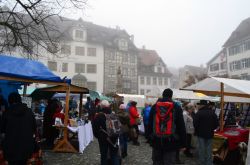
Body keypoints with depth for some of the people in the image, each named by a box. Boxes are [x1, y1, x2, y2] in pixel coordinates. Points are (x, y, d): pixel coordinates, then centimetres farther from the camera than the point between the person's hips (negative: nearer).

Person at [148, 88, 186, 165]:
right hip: (170, 142, -3)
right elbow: (181, 126, -4)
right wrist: (183, 144, 2)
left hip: (156, 141, 3)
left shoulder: (154, 107, 5)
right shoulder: (176, 107, -4)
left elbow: (150, 124, 8)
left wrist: (150, 137, 15)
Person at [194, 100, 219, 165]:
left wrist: (197, 130, 1)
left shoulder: (199, 113, -16)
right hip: (210, 134, 5)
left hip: (201, 133, -4)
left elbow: (195, 124, -17)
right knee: (209, 150, 13)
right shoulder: (212, 112, 2)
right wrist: (211, 129, 16)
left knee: (201, 150, 7)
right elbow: (216, 124, 4)